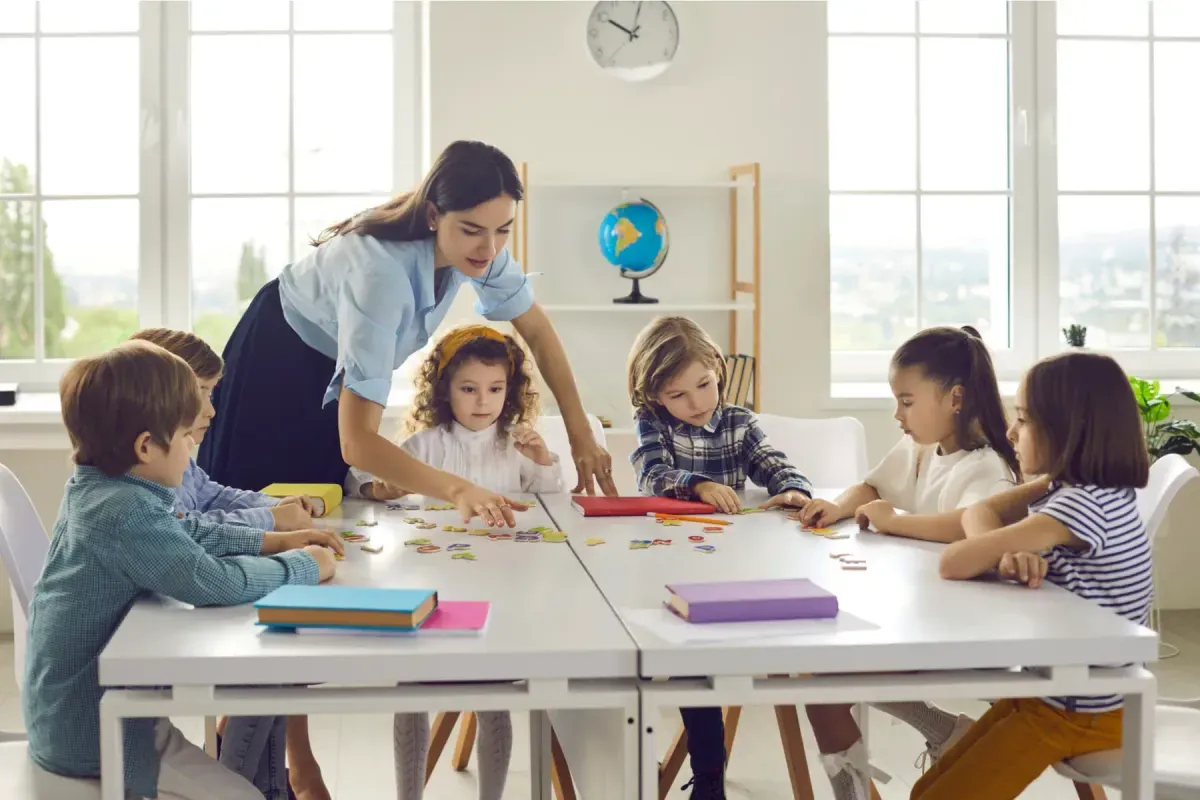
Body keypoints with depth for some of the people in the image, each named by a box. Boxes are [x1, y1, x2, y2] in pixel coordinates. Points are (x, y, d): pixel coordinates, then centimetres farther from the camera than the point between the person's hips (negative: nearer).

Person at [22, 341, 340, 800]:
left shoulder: (96, 490, 4)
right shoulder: (126, 513, -28)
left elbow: (185, 533, 18)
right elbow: (214, 582, -32)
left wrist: (273, 542, 11)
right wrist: (305, 566, -16)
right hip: (91, 731, -10)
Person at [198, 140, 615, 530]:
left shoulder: (479, 247, -25)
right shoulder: (380, 271, -45)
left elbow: (537, 330, -7)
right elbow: (356, 441, -49)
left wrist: (581, 435, -16)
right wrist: (458, 489, -62)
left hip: (339, 366, 5)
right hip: (279, 357, -5)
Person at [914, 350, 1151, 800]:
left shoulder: (1086, 505, -28)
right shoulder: (1070, 487, 2)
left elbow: (955, 563, -31)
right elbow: (979, 513, -1)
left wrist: (995, 551, -7)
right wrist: (1003, 551, -23)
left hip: (1083, 711, -9)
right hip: (1050, 690, 9)